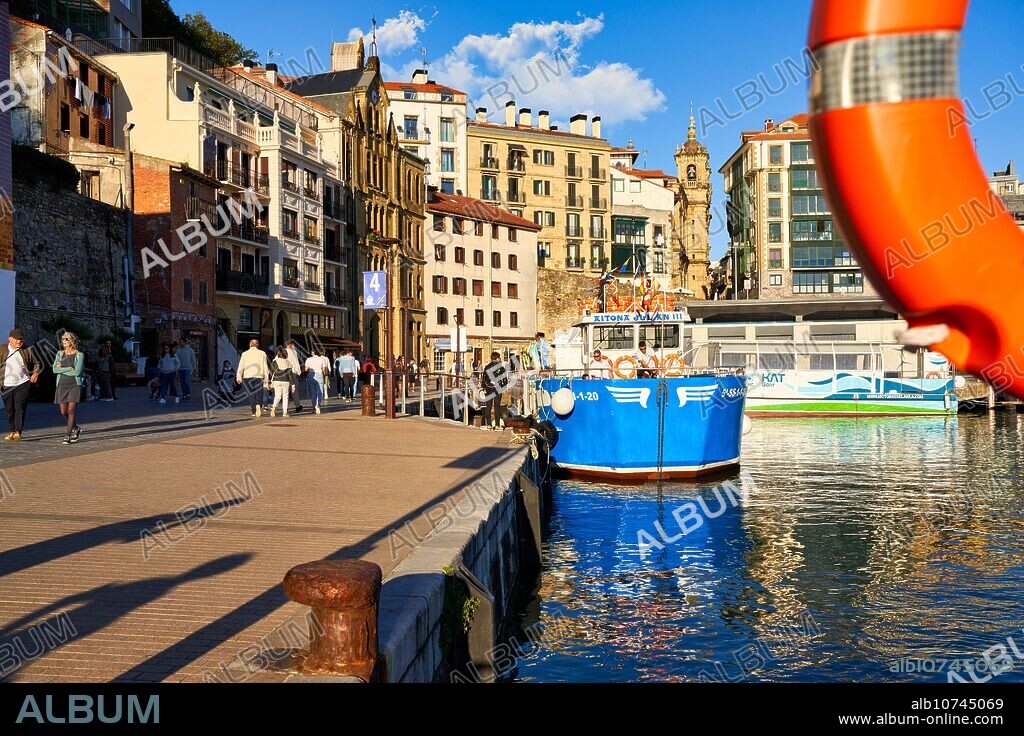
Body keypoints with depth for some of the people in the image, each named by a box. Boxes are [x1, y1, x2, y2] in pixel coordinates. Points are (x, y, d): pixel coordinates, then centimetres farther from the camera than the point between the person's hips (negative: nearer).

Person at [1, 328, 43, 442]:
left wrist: (36, 373, -4)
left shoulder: (28, 350, 4)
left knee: (20, 407, -9)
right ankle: (11, 431, 19)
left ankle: (18, 432, -9)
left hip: (23, 383, -2)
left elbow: (37, 363, 14)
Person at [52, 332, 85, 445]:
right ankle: (76, 428, 28)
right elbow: (55, 369, -2)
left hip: (74, 385, -4)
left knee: (71, 410, -12)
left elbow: (77, 371, -11)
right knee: (63, 412, 4)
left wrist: (62, 369, -4)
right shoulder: (60, 354, 11)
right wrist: (69, 369, -11)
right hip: (62, 385, 4)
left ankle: (69, 435, -8)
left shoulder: (79, 355, -1)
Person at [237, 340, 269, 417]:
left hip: (248, 376, 1)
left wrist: (238, 377, -1)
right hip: (258, 376, 0)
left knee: (251, 394, 7)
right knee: (259, 393, 5)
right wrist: (266, 378, 4)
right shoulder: (262, 353, 5)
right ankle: (258, 405, -23)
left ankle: (254, 411, 5)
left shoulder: (245, 354, 6)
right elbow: (265, 367, 2)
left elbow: (241, 366, 0)